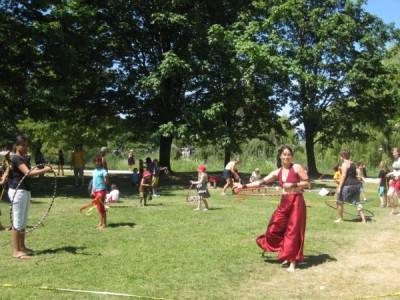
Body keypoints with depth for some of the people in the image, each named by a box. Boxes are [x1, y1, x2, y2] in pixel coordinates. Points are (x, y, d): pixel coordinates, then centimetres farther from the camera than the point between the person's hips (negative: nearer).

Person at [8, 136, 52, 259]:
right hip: (17, 191, -9)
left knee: (23, 222, 14)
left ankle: (22, 247, 22)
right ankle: (15, 250, -1)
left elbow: (28, 173, 11)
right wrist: (44, 170, -24)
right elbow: (28, 173, -25)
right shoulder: (15, 158, -14)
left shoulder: (24, 159, 15)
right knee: (17, 222, -5)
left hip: (26, 191, 9)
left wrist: (41, 170, -3)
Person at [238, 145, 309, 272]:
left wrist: (293, 185, -19)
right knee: (275, 228, 3)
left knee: (293, 231, -4)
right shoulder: (277, 172, 7)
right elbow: (261, 182, 9)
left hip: (296, 202, -6)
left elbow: (307, 183, -7)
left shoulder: (297, 167, -6)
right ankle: (287, 255, 21)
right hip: (284, 203, 6)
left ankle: (293, 261, 5)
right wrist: (244, 186, 6)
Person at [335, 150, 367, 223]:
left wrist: (339, 187, -17)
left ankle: (341, 219, 13)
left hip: (347, 185, -8)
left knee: (339, 202, 6)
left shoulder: (344, 164, -10)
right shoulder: (353, 163, 17)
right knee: (357, 202, 9)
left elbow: (343, 176, -16)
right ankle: (363, 219, 3)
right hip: (357, 184, 8)